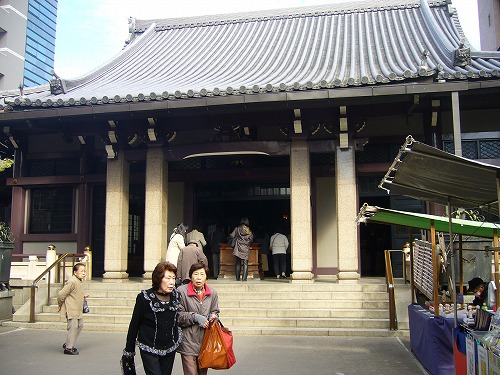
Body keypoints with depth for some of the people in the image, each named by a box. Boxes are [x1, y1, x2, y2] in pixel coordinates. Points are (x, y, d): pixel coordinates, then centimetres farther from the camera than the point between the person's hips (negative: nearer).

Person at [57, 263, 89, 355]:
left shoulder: (80, 281, 10)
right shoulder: (72, 282, -21)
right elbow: (61, 294, -19)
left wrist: (83, 295, 6)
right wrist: (61, 305, -5)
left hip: (78, 310, 10)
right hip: (71, 309, -10)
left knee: (80, 325, 15)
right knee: (73, 327, -8)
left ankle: (68, 344, 27)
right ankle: (68, 348, 3)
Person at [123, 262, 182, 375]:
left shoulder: (175, 296, 1)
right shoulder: (144, 297, -11)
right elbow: (134, 324, -4)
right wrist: (129, 350, 1)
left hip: (170, 349, 4)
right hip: (149, 350, -4)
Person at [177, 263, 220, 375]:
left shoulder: (212, 293, 6)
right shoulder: (181, 291, -9)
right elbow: (178, 315, -9)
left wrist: (213, 316, -4)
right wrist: (195, 317, -17)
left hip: (206, 342, 5)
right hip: (188, 343, -5)